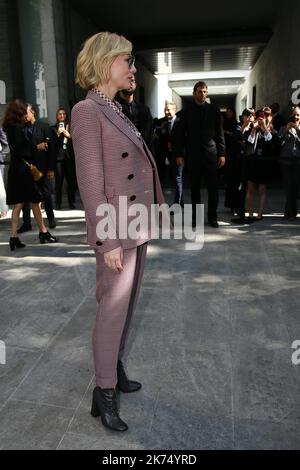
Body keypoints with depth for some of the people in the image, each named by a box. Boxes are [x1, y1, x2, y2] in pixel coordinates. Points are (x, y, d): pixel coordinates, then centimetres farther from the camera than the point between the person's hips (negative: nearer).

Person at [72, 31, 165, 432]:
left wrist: (149, 217, 15)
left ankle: (115, 369, 35)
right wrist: (108, 240, -19)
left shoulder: (116, 111, 14)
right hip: (117, 230, -9)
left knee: (127, 305, 17)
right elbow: (91, 183, -18)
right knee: (112, 310, 2)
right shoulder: (86, 111, -13)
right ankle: (104, 393, 19)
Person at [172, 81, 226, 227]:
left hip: (211, 154, 0)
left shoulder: (214, 110, 8)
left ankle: (212, 217, 9)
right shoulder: (186, 111, 6)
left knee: (213, 187, -1)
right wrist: (179, 154, -4)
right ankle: (196, 216, 15)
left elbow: (219, 133, 8)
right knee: (194, 187, 5)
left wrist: (222, 153, 1)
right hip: (193, 155, 0)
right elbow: (179, 134, 4)